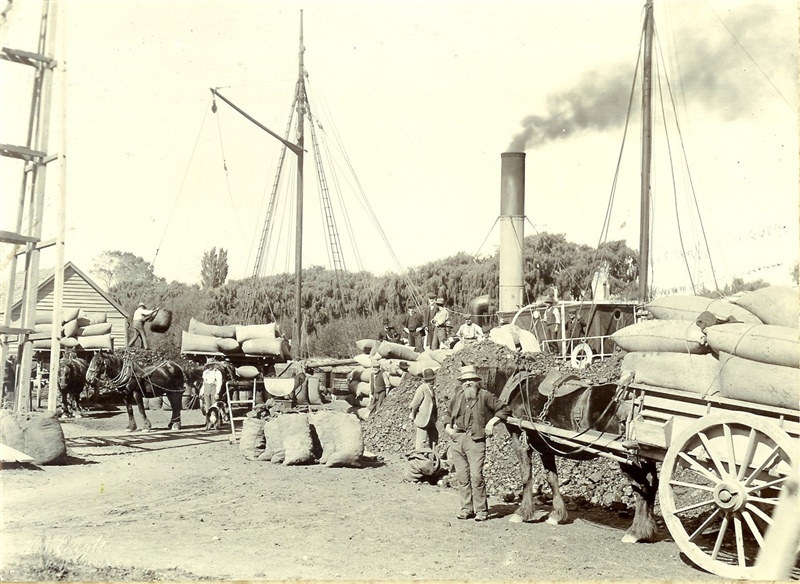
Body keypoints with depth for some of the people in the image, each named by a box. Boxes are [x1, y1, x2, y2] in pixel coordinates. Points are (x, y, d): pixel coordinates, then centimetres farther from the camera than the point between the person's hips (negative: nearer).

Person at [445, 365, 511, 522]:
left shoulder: (484, 395, -1)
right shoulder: (458, 396, 12)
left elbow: (504, 409, 1)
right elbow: (449, 413, 27)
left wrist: (492, 422, -8)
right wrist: (448, 427, 11)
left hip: (475, 440, -5)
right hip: (457, 439, 5)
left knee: (476, 476, -9)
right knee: (462, 476, 7)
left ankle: (481, 510, 0)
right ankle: (466, 508, 17)